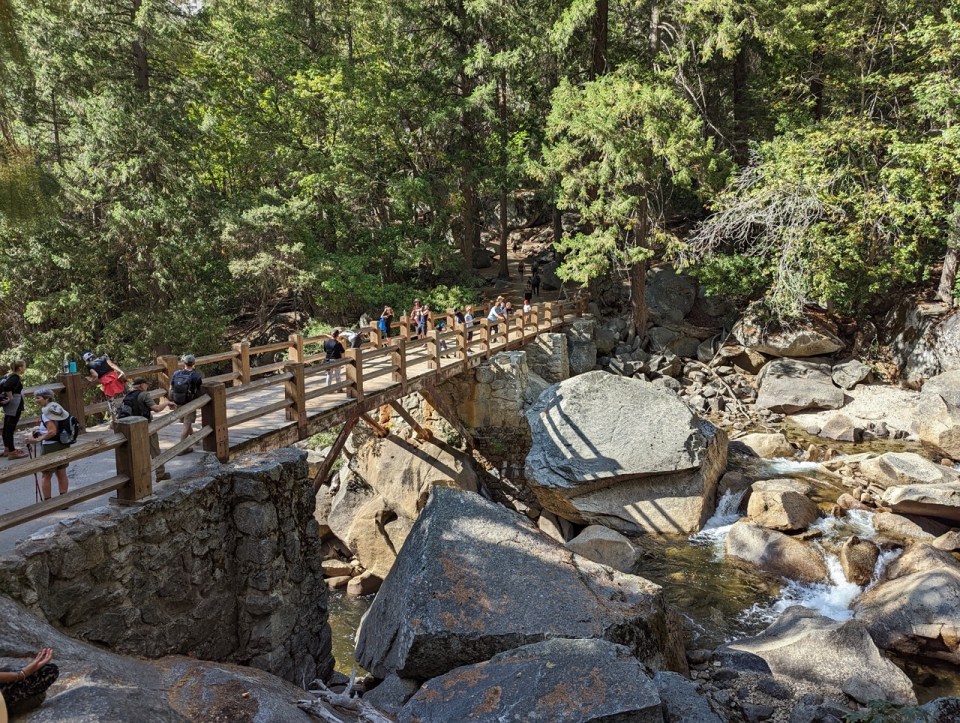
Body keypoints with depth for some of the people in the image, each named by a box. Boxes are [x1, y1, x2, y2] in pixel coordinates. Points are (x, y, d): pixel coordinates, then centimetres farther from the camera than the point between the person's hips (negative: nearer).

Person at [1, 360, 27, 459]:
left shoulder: (9, 376, 11)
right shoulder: (15, 377, -16)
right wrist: (10, 397, -21)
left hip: (9, 407, 10)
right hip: (14, 407, -10)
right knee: (10, 428, -5)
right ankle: (12, 452, -1)